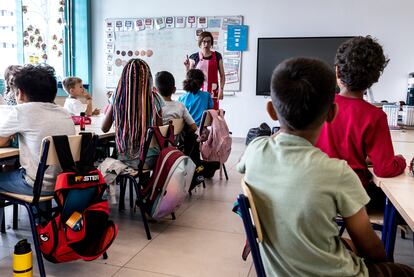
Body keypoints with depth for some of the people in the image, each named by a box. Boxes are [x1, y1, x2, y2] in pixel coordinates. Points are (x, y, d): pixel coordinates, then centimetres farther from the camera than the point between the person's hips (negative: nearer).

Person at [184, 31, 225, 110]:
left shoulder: (217, 56, 6)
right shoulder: (194, 57, 4)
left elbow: (222, 75, 8)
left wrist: (221, 89, -2)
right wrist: (187, 66, -11)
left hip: (213, 91, 1)